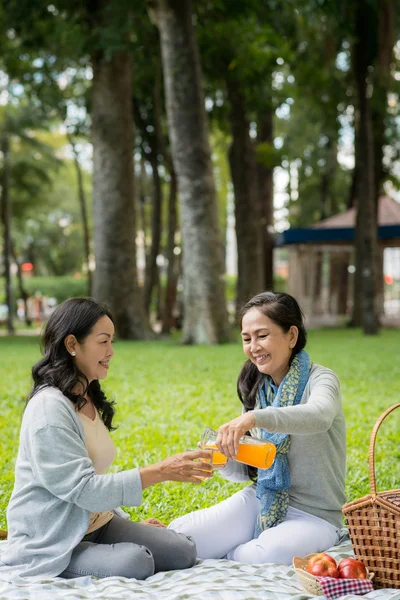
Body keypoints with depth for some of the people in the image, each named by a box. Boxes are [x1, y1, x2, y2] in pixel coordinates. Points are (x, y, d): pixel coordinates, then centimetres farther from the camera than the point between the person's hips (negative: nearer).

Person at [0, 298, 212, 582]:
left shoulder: (90, 401, 11)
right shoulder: (49, 408, -19)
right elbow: (82, 489, -25)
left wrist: (130, 524, 12)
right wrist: (161, 471, -26)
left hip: (97, 525, 8)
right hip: (51, 544, -8)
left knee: (184, 551, -8)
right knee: (136, 563, -30)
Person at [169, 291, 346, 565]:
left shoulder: (320, 379, -11)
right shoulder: (257, 389, 8)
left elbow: (319, 415, -38)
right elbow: (246, 471, 9)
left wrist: (254, 417, -50)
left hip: (315, 514, -4)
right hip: (261, 500, 5)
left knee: (268, 554, -35)